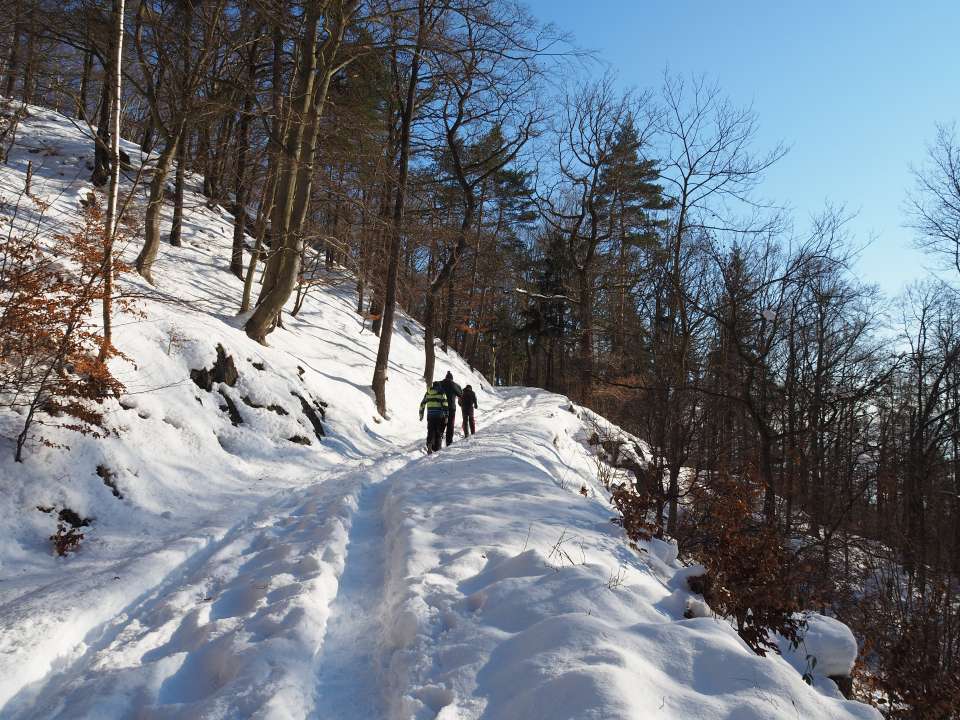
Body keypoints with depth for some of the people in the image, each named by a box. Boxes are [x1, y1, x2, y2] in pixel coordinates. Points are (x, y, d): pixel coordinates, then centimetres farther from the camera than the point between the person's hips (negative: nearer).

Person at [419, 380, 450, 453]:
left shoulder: (428, 393, 9)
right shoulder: (442, 393, -4)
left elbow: (422, 404, 14)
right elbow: (445, 405, -10)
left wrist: (421, 414, 23)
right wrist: (446, 417, -8)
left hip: (430, 416, 3)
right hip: (439, 416, -3)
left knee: (430, 432, 9)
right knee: (439, 433, 9)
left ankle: (429, 446, -9)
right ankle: (437, 449, 10)